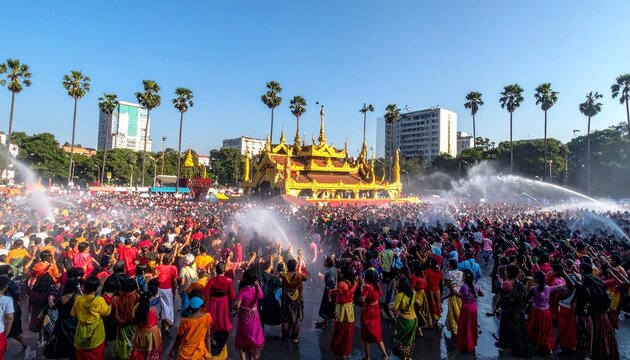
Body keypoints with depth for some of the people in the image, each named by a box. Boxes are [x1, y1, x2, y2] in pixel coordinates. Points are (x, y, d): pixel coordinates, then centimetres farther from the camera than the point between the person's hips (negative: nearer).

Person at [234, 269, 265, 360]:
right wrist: (258, 285, 8)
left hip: (244, 317, -4)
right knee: (253, 336, 21)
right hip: (254, 316, 4)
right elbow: (261, 297, 11)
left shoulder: (242, 290, -23)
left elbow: (237, 305, -26)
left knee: (242, 339, 15)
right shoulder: (257, 289, -10)